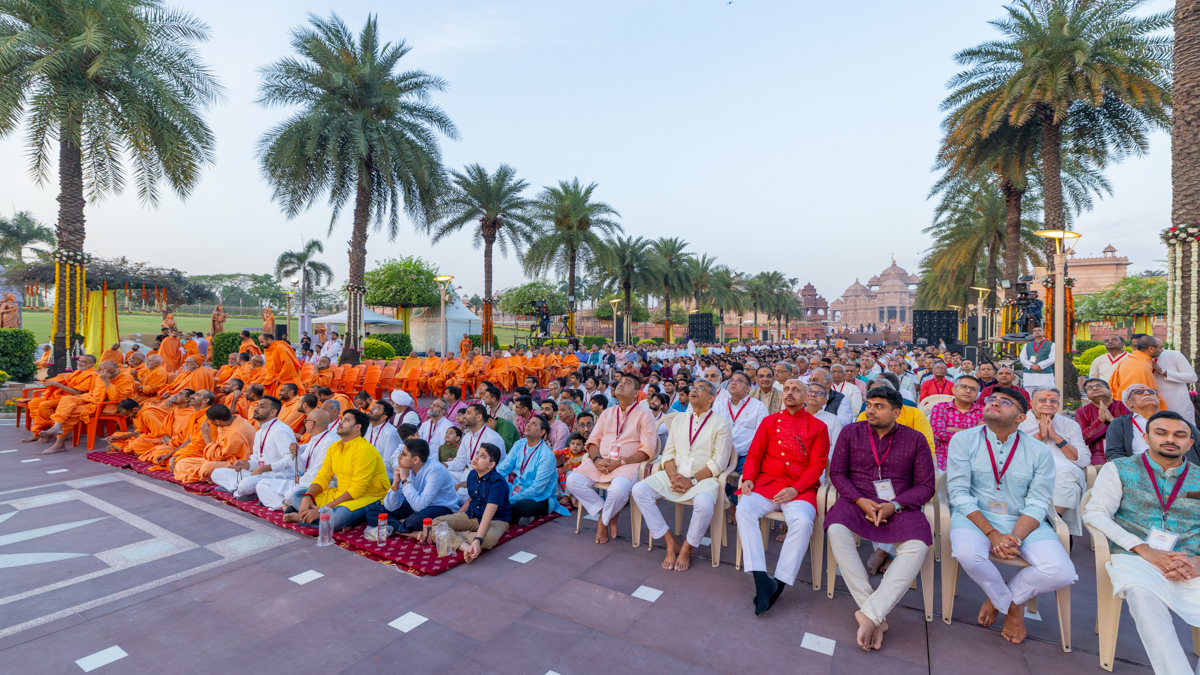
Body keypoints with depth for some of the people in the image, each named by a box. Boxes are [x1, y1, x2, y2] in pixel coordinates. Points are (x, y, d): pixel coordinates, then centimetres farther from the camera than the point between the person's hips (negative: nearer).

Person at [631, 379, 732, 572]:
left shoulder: (720, 422, 1)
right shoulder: (679, 420, 16)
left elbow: (719, 462, -7)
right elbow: (668, 452, 11)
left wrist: (692, 480, -16)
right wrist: (672, 476, -10)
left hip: (703, 477, -4)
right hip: (674, 475, 5)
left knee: (704, 503, -37)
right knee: (639, 490, -18)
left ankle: (687, 549, -8)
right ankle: (671, 543, -8)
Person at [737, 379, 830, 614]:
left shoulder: (818, 427, 8)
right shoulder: (769, 421, 14)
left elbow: (817, 465, 0)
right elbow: (754, 454, 11)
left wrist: (796, 489, -15)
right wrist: (748, 478, -8)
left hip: (800, 488, -2)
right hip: (766, 482, 2)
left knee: (802, 521, -32)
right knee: (744, 509, -27)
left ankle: (779, 583, -20)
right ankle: (760, 578, -28)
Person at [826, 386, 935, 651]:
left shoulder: (915, 440, 8)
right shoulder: (850, 433, 8)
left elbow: (926, 485, 4)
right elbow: (837, 472, 6)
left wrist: (894, 505, -13)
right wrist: (860, 500, -11)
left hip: (900, 507, 0)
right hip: (857, 502, 0)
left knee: (917, 545, -33)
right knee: (837, 530, -33)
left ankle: (869, 614, -28)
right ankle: (877, 617, -25)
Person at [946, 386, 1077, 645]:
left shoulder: (1039, 452, 3)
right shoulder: (963, 441, -3)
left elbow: (1037, 504, -3)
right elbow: (959, 493, -8)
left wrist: (1014, 538, -19)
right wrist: (992, 533, -19)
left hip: (1023, 521, 2)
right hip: (975, 516, -2)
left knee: (1061, 572, -22)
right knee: (967, 553, -32)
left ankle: (998, 598, 9)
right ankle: (1012, 605, 3)